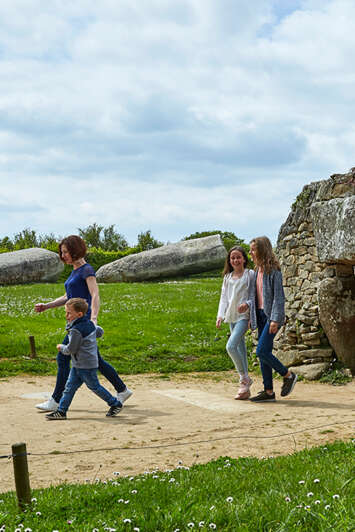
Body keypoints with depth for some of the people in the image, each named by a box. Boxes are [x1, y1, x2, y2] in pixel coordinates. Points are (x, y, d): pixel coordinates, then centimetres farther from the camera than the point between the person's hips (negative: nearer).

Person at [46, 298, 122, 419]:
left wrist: (61, 347, 0)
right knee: (70, 387, 6)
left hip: (87, 366, -10)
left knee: (94, 386, 3)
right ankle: (61, 411, 7)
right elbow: (100, 332, 20)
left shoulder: (76, 330, -23)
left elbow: (71, 349, -19)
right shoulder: (90, 324, 5)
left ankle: (115, 404, 17)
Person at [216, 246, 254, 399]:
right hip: (232, 317, 6)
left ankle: (244, 378, -5)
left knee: (231, 346, -20)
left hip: (244, 316, -6)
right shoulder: (227, 277, 15)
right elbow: (224, 297, 15)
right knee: (240, 349, 7)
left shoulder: (250, 274, -2)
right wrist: (220, 316, 3)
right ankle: (245, 388, 11)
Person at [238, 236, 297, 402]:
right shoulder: (258, 270, 14)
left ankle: (288, 375, 4)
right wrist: (248, 304, 2)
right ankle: (268, 391, 11)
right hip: (261, 314, 9)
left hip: (272, 315, -9)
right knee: (263, 354, 7)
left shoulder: (273, 270, -11)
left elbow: (279, 296, -15)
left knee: (262, 351, -14)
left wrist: (275, 319, -20)